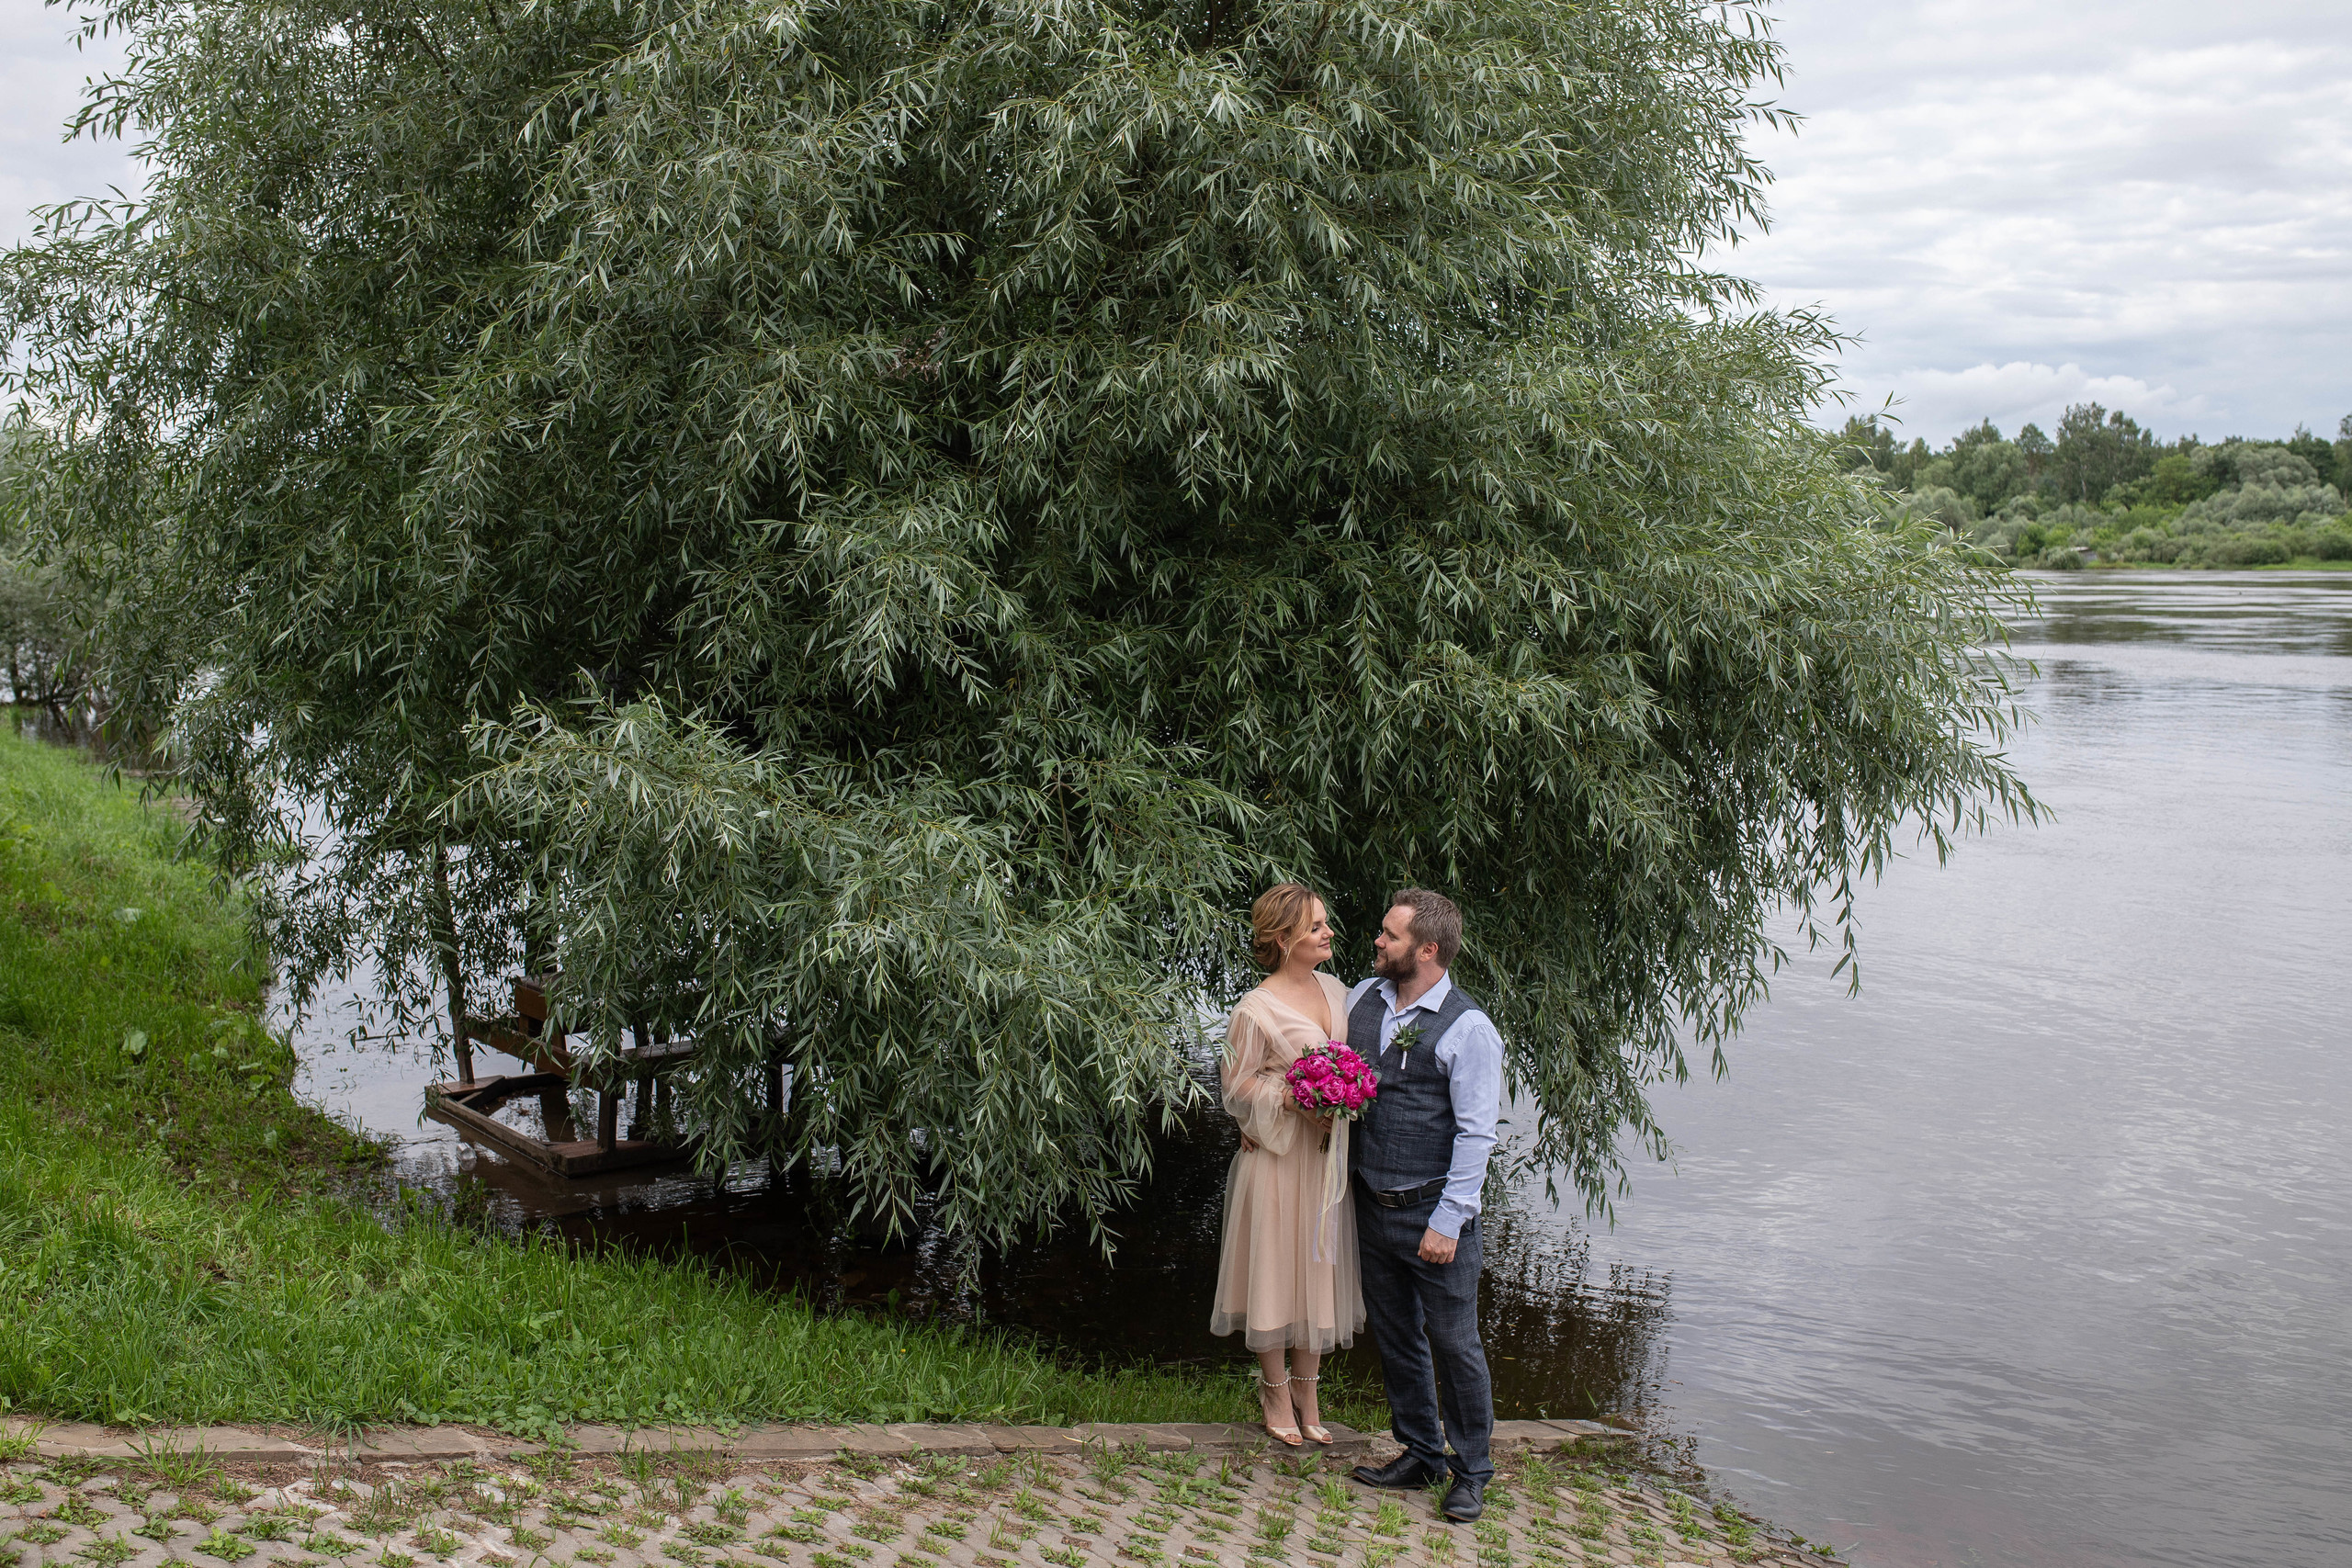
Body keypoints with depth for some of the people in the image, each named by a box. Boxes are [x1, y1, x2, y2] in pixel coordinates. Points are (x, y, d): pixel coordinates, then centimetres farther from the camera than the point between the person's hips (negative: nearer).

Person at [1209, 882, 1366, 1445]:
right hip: (1279, 1157, -6)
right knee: (1276, 1270, 5)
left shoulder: (1335, 991, 5)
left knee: (1319, 1271, 13)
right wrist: (1294, 1102, -21)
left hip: (1328, 1157, 6)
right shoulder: (1258, 1009, -14)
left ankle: (1306, 1391, 27)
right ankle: (1276, 1391, 22)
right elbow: (1238, 1086, -9)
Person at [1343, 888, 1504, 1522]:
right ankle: (1421, 1454, 30)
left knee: (1455, 1341, 0)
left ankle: (1472, 1471, 16)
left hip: (1433, 1212, -6)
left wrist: (1448, 1221, -16)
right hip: (1371, 1203, 6)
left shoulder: (1468, 1028, -12)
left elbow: (1476, 1134, -13)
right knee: (1395, 1334, 15)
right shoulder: (1362, 999, 7)